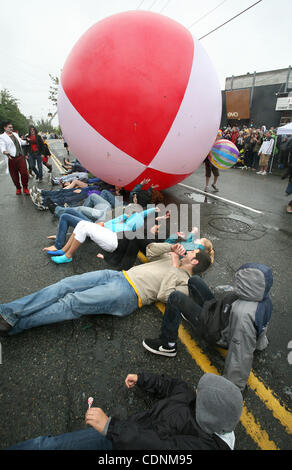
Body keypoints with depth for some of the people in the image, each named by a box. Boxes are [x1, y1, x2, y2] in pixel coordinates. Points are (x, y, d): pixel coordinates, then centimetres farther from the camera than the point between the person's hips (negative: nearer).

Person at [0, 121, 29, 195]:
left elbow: (21, 141, 32)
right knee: (14, 175, 4)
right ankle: (18, 188, 23)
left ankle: (25, 188, 11)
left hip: (20, 157, 4)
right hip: (11, 158, -4)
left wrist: (26, 142, 13)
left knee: (24, 173, -5)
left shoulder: (15, 134, 17)